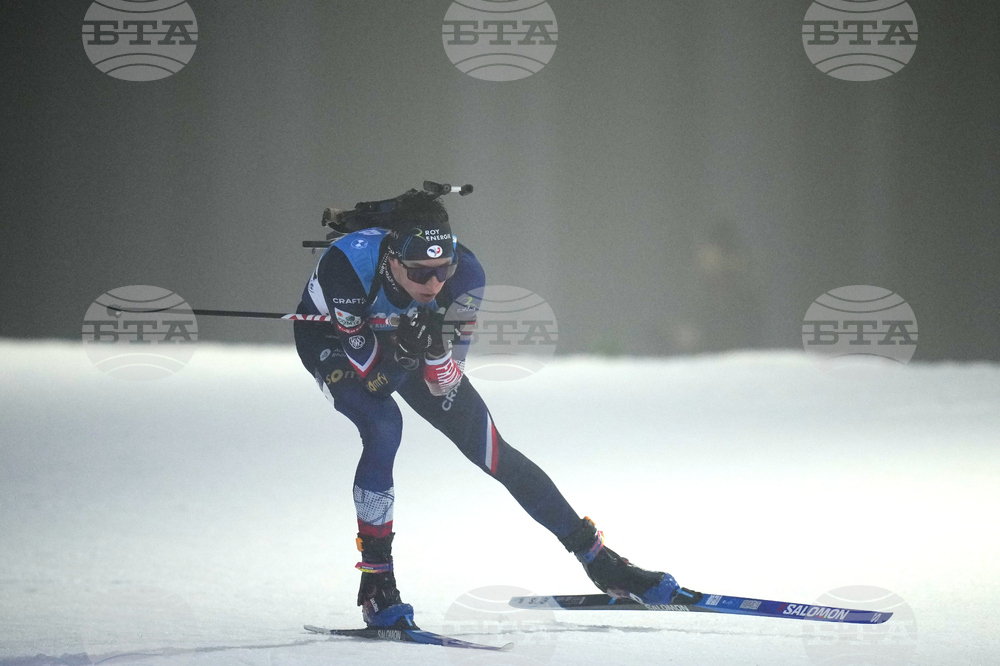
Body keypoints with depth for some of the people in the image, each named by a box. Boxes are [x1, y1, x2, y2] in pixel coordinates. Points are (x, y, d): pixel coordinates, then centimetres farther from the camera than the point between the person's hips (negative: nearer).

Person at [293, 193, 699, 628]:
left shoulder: (463, 273, -32)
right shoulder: (346, 265, -41)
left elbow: (444, 386, -25)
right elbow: (369, 374, -31)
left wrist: (436, 347, -45)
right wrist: (403, 348, -50)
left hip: (404, 333, 3)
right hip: (334, 341, -3)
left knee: (490, 449, -2)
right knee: (383, 429, -31)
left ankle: (597, 558, 9)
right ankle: (376, 583, -17)